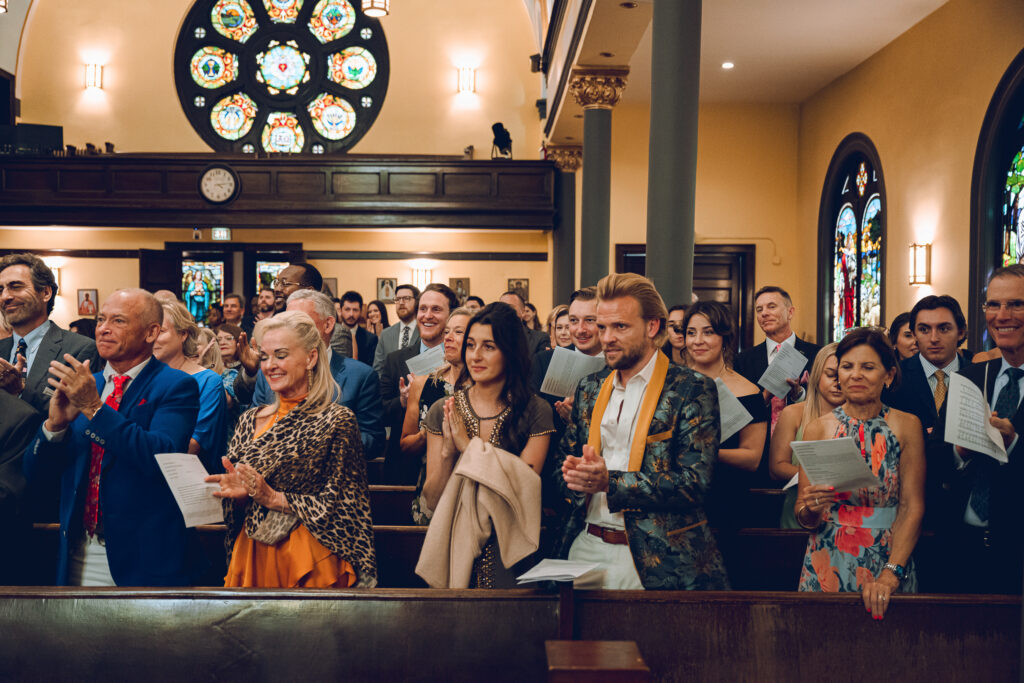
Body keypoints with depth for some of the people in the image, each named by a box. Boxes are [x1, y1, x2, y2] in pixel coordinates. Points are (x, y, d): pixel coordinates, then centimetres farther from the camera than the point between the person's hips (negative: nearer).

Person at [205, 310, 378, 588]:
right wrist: (239, 494, -9)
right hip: (251, 557, 5)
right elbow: (234, 513, 13)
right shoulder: (251, 420, 8)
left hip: (310, 563, -4)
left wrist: (273, 498, -15)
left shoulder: (337, 420, -8)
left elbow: (338, 507, -10)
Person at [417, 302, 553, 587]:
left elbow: (521, 493, -12)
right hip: (452, 548, 2)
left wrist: (468, 447, -16)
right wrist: (447, 452, -17)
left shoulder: (536, 412, -5)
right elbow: (431, 502, 0)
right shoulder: (443, 410, 1)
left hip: (507, 553, -2)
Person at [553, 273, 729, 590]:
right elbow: (563, 459, 16)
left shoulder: (692, 390, -6)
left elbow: (694, 483, -14)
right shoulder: (589, 388, 12)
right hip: (585, 547, 4)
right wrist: (573, 473, -9)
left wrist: (609, 481, -22)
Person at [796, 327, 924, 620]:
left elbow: (912, 507, -7)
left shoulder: (906, 426, -2)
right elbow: (802, 517, 1)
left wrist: (891, 574, -18)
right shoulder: (818, 429, -1)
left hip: (889, 560, 0)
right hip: (829, 565, 1)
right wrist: (811, 509, -21)